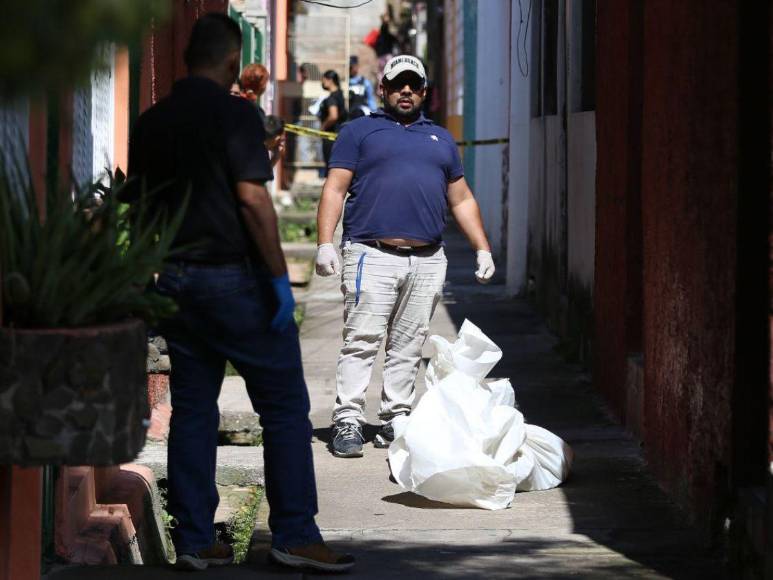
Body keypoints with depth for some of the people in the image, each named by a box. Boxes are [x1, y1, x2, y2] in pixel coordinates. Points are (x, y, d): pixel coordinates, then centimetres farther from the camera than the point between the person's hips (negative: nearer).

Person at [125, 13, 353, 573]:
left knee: (191, 409, 10)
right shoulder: (234, 114, -11)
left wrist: (148, 287, 20)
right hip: (232, 276, -6)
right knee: (284, 405, 1)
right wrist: (280, 277, -15)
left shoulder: (150, 123, 9)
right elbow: (252, 198, -18)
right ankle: (295, 534, 0)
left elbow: (137, 208, 12)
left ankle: (194, 539, 9)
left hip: (175, 279, 7)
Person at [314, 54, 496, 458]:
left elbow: (462, 199, 26)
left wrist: (482, 249, 17)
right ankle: (348, 421, -8)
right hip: (372, 255, -4)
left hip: (427, 261, 4)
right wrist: (325, 243, -8)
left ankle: (395, 421, 8)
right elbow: (335, 189, 4)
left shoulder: (441, 139, 23)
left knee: (408, 346, 4)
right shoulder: (359, 131, 10)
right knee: (362, 341, -8)